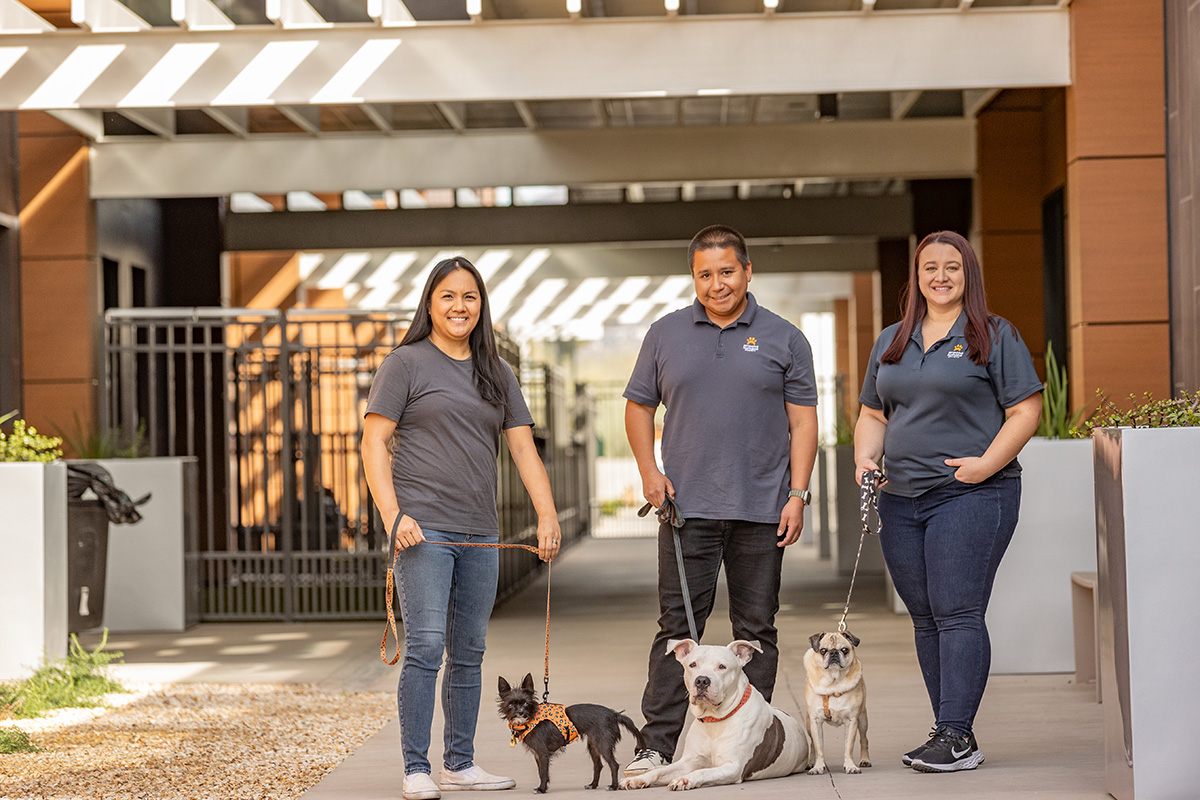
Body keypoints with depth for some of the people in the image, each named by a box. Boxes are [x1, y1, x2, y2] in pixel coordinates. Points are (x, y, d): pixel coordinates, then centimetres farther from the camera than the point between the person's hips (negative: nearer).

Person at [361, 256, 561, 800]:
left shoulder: (497, 373, 16)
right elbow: (374, 444, -4)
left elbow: (524, 449, 13)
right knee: (426, 647, -11)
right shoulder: (407, 363, 1)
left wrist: (547, 517, 0)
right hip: (423, 530, -6)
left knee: (468, 653, 9)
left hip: (479, 534, 6)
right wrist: (393, 516, -15)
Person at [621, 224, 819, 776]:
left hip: (762, 509, 0)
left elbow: (802, 422, 5)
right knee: (677, 626, -2)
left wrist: (797, 493, -4)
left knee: (757, 628, 5)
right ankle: (657, 743, 0)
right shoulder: (666, 335, 9)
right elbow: (639, 406, 15)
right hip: (687, 505, 0)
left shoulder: (783, 339, 6)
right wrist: (649, 471, 0)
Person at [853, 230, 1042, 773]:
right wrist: (866, 459, 3)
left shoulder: (995, 337, 1)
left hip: (971, 494, -6)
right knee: (926, 620, 6)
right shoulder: (891, 342, 17)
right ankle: (951, 736, 12)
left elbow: (1025, 410, -4)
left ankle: (956, 735, -12)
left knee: (958, 613, -12)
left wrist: (986, 463, -15)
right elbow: (873, 414, 22)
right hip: (900, 499, 6)